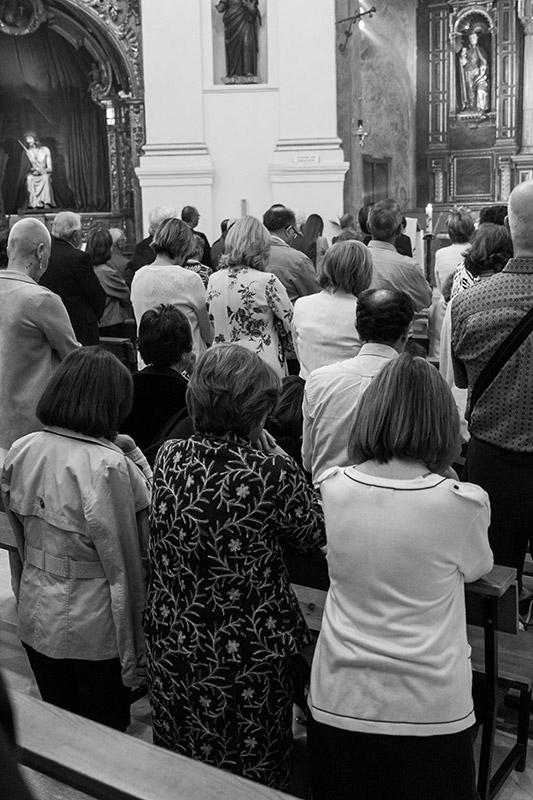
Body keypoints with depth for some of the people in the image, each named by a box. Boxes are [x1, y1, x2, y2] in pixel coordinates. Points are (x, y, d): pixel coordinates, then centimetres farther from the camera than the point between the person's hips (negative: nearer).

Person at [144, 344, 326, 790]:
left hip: (172, 648, 5)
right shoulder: (273, 474, -23)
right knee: (252, 771, 19)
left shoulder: (168, 458, -9)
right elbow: (315, 536, -6)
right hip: (248, 657, -4)